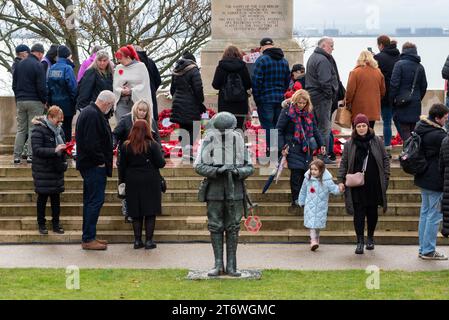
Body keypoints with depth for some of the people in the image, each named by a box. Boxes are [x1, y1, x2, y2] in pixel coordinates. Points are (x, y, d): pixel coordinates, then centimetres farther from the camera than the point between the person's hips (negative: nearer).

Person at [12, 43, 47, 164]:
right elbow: (41, 87, -13)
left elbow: (14, 85, 15)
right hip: (35, 101, -6)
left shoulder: (19, 64, 10)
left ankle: (17, 156, 5)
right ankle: (31, 155, -3)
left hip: (20, 101, 6)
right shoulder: (38, 65, -10)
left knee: (20, 129, 9)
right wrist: (44, 101, -1)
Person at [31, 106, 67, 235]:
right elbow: (37, 150, -22)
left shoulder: (59, 130, 8)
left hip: (57, 170, 6)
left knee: (56, 197, 7)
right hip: (43, 171, -6)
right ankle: (41, 224, 14)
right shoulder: (39, 130, -13)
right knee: (43, 197, 3)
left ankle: (56, 223, 16)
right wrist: (54, 150, -29)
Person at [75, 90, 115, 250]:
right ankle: (88, 239, -6)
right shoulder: (94, 115, -19)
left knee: (90, 201, 15)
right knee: (95, 201, -8)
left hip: (87, 164, 11)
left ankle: (88, 237, 21)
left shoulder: (87, 112, 16)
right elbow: (91, 143, -26)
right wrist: (100, 161, -16)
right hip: (94, 165, -11)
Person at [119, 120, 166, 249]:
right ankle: (149, 240, 2)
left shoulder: (126, 146, 1)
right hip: (150, 182, -2)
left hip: (132, 183, 2)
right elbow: (161, 163, -6)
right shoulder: (153, 145, -7)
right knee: (150, 212, 2)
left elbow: (122, 167, 4)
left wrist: (123, 181, 14)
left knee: (136, 214, 7)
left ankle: (137, 240, 7)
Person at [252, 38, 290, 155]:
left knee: (267, 125, -4)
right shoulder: (284, 61, 12)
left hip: (265, 98, -6)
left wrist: (256, 97, -3)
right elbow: (288, 80, 16)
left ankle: (269, 150, -8)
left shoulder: (261, 60, -10)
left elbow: (256, 81, -12)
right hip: (280, 99, 6)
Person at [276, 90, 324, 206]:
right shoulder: (287, 111, -7)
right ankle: (296, 200, 0)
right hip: (293, 148, -5)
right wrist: (282, 147, -12)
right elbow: (279, 130, -6)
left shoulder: (308, 112, 10)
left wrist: (321, 144, 20)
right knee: (296, 173, -8)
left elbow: (314, 129, 21)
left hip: (307, 148, 5)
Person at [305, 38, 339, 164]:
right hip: (322, 98, -10)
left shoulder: (312, 58, 18)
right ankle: (323, 157, -4)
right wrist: (330, 94, -11)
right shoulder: (323, 60, -16)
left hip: (312, 95, 10)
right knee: (324, 128, -5)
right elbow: (325, 81, -24)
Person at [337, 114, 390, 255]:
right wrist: (341, 180, -1)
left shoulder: (377, 141, 4)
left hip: (374, 185, 1)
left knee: (372, 212, 9)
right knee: (359, 213, -3)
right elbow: (344, 163, 7)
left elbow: (385, 159, 9)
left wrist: (386, 177, 2)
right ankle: (360, 241, 1)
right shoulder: (350, 144, 4)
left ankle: (370, 238, 26)